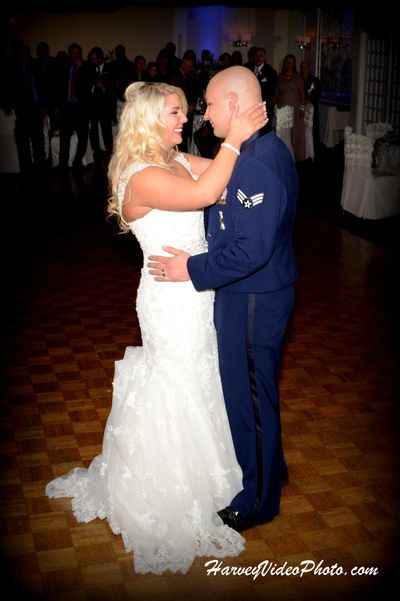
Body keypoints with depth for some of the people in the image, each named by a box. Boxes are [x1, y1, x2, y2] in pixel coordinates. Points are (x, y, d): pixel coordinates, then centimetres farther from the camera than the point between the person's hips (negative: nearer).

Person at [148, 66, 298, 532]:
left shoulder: (257, 163, -26)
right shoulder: (267, 149, 7)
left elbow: (252, 249, -29)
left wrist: (193, 270, -18)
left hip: (252, 300, -10)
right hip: (257, 294, 10)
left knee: (250, 396, 7)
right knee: (254, 390, 24)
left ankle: (257, 501, 27)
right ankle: (270, 470, 45)